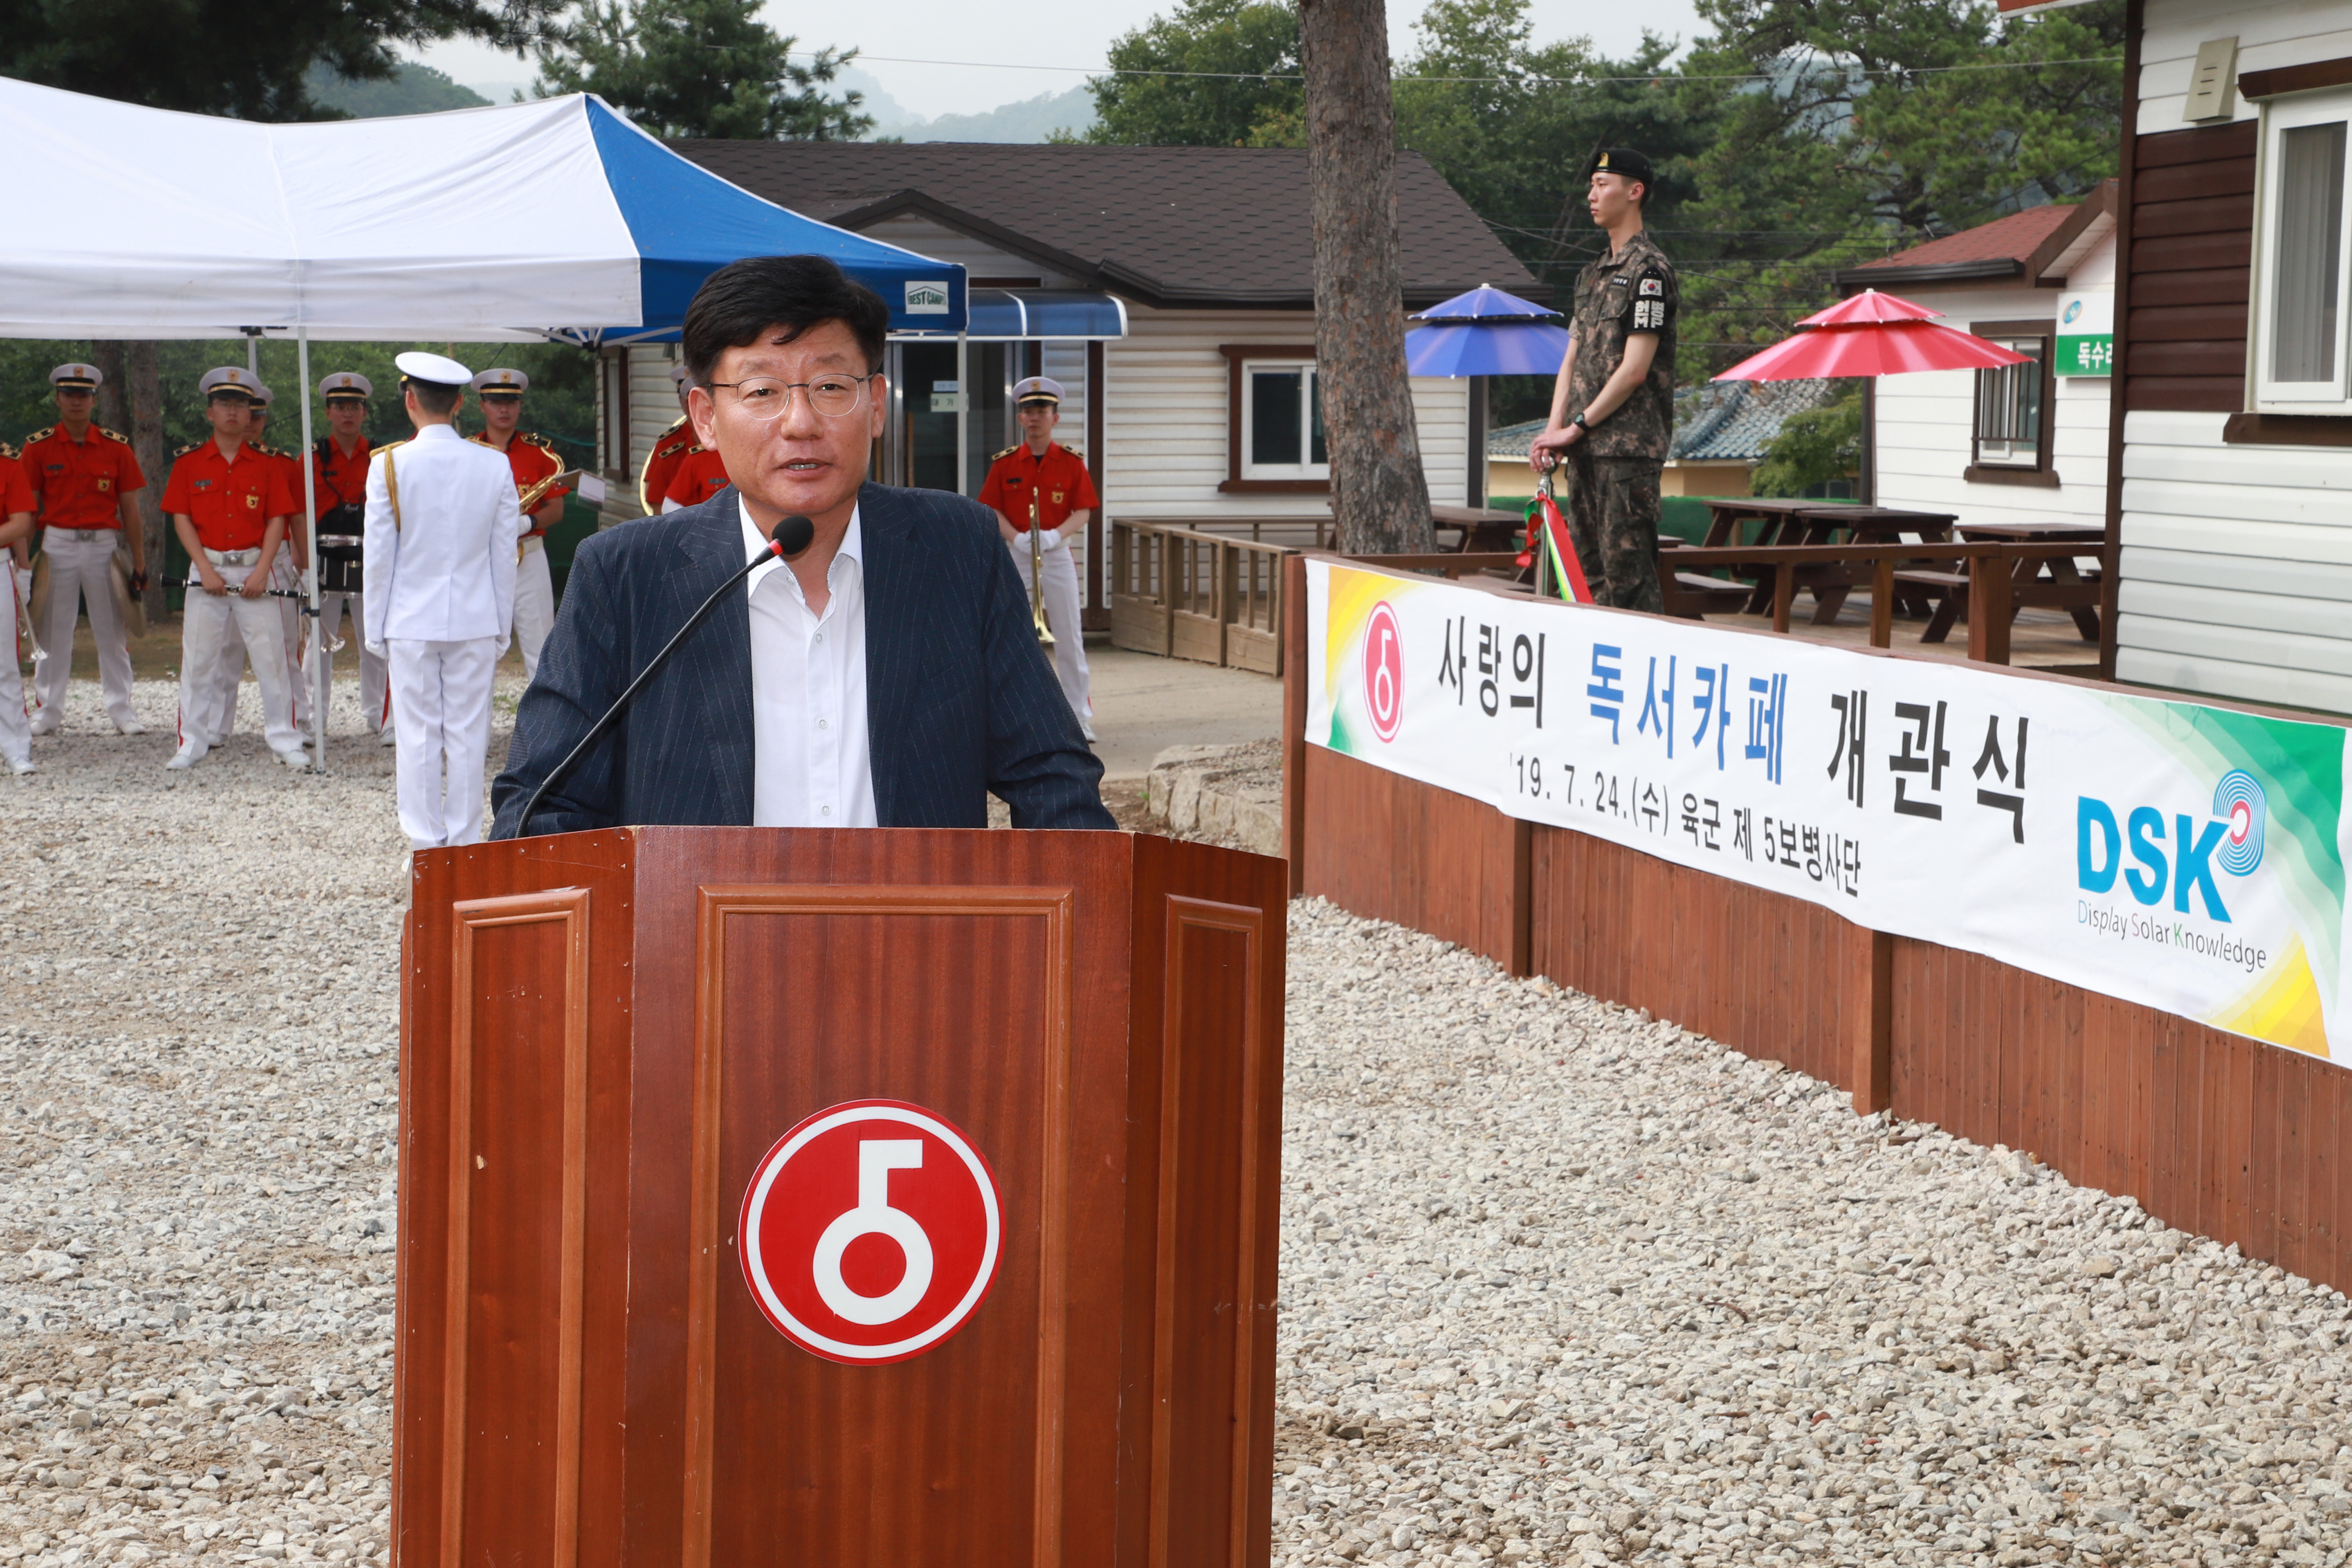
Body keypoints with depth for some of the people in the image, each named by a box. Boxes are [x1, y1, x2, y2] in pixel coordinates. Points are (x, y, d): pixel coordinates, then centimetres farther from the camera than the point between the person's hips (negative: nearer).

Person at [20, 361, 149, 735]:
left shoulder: (116, 447, 2)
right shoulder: (38, 447, 1)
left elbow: (129, 508, 5)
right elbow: (29, 508, 2)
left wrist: (139, 563, 3)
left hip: (105, 545, 0)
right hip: (57, 546, 0)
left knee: (112, 631, 4)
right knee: (53, 632, 4)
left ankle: (121, 709, 11)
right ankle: (48, 711, 11)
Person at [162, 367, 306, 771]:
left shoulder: (267, 464, 5)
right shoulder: (189, 462, 4)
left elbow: (277, 519, 3)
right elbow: (181, 518, 1)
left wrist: (262, 570, -9)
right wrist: (206, 569, -9)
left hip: (254, 568, 0)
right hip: (207, 567, 0)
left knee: (271, 655, -2)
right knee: (199, 658, 1)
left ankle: (285, 741, 4)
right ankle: (192, 743, 9)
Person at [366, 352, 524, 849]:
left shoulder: (390, 464, -8)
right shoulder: (495, 466, -2)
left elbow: (378, 557, -4)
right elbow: (504, 556, 3)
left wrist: (376, 628, 5)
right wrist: (501, 628, 12)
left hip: (411, 621, -2)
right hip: (475, 621, 2)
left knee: (419, 737, 5)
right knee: (468, 734, 7)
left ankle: (425, 847, 8)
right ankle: (465, 846, 10)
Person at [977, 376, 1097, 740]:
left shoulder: (1071, 462, 1)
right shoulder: (1005, 463, 3)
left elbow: (1083, 512, -2)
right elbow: (992, 510, 2)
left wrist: (1056, 535, -19)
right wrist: (1016, 537, -16)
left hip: (1058, 555, -1)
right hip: (1015, 556, 1)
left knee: (1070, 640, -1)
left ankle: (1080, 719, 4)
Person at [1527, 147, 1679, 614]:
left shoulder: (1649, 270, -8)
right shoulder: (1593, 273, 20)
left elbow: (1634, 370, -14)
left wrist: (1576, 427, -11)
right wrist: (1554, 430, 3)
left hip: (1630, 445, -9)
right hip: (1586, 448, 9)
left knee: (1627, 567, -11)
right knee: (1585, 567, 9)